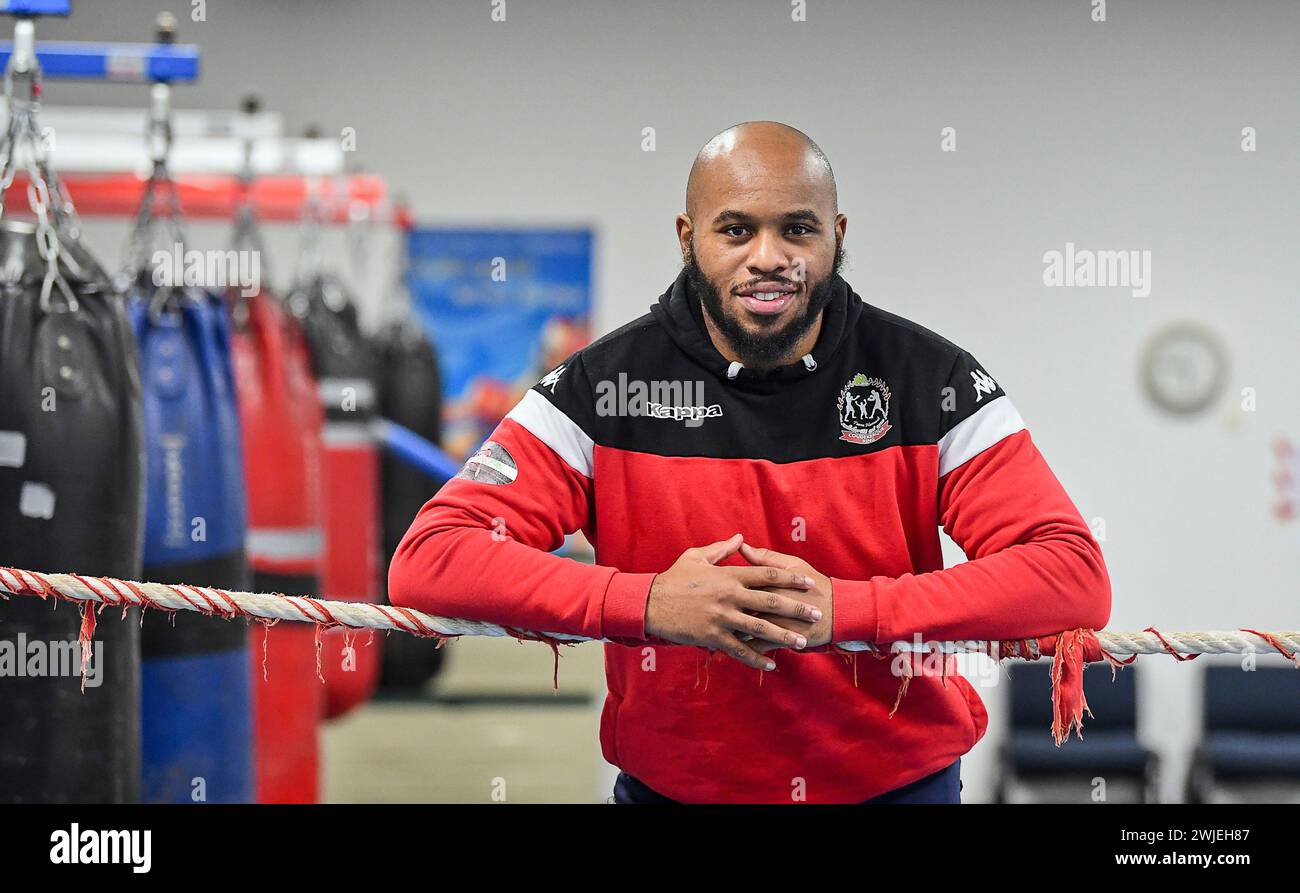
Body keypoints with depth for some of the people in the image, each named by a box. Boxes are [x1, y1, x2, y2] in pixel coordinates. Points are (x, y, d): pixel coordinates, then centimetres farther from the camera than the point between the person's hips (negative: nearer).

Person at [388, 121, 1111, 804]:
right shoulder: (604, 386, -10)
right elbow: (429, 558, -17)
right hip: (671, 785, 0)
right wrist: (651, 602, -30)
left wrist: (846, 608, -30)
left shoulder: (931, 380, -9)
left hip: (900, 782, 0)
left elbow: (1077, 575, -17)